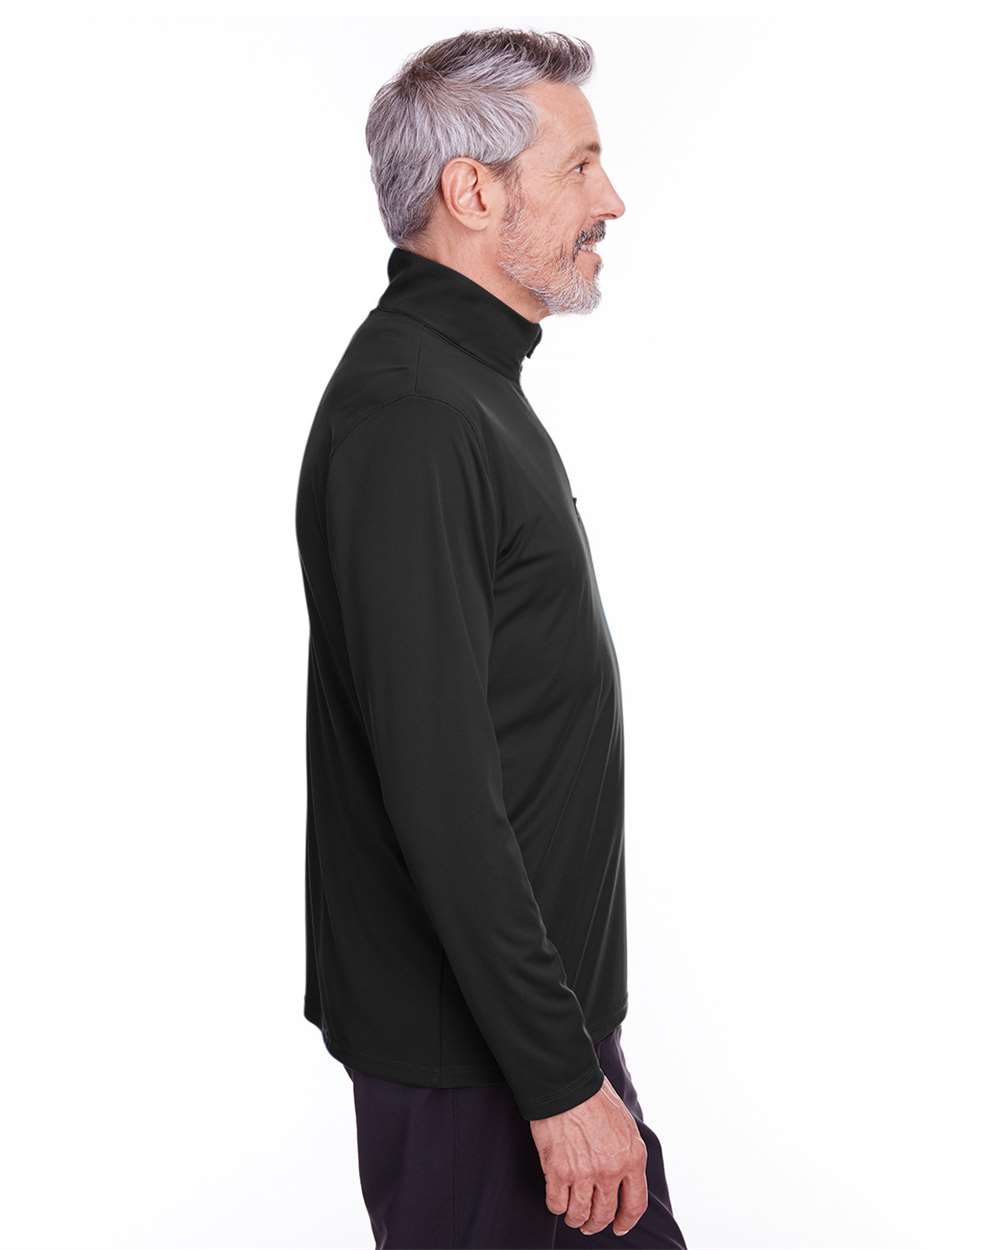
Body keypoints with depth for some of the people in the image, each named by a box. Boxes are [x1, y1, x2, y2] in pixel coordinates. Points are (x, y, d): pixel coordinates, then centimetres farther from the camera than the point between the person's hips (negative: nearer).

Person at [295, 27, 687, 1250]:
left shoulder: (463, 382, 13)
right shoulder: (406, 416, -22)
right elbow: (437, 791, -27)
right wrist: (561, 1075, -24)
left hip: (540, 994, 10)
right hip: (468, 1047, -10)